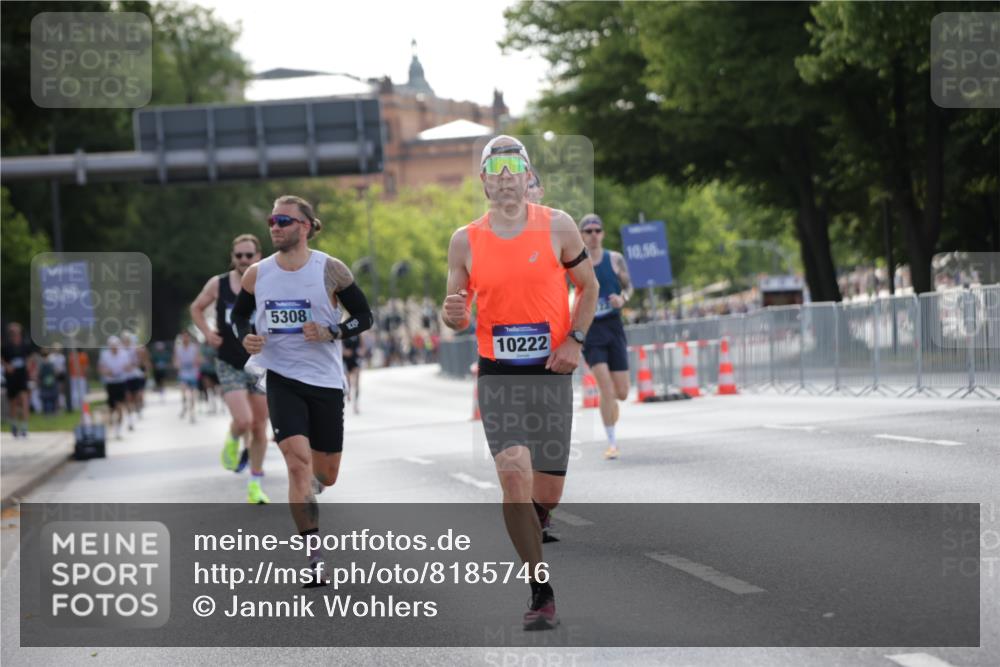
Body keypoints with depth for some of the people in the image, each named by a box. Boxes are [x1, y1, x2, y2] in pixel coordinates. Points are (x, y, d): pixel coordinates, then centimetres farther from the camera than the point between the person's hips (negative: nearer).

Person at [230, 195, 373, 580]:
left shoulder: (330, 270, -6)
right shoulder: (257, 274, 1)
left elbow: (364, 316, -1)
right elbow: (239, 315, 16)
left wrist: (331, 333, -18)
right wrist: (245, 338, -6)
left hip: (326, 379, 0)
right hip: (282, 378, 0)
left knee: (326, 474, 9)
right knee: (298, 462, -17)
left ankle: (305, 491, 48)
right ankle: (314, 556, -14)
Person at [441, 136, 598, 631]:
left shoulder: (557, 227, 0)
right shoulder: (465, 241, 2)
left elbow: (588, 287, 11)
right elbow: (458, 317, 9)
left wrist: (575, 339, -3)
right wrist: (452, 314, -15)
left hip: (551, 371, 1)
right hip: (497, 373, -1)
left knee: (547, 491, 4)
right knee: (514, 476, -18)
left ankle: (527, 534, 41)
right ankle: (541, 592, -12)